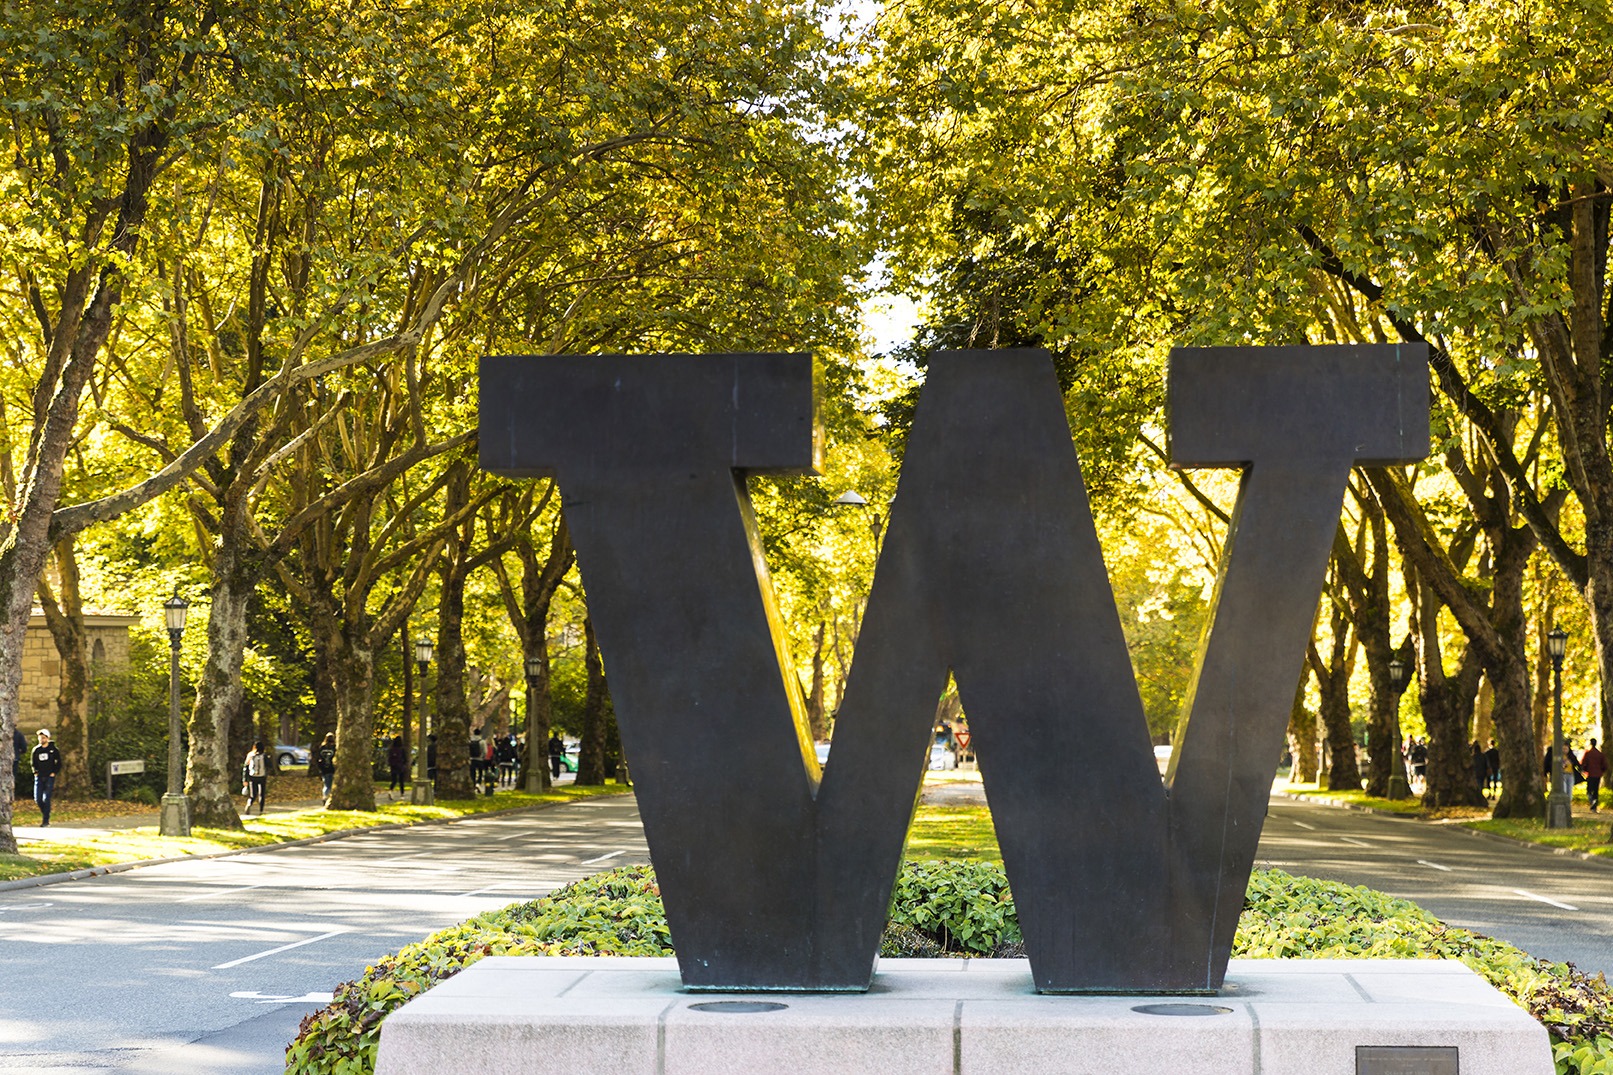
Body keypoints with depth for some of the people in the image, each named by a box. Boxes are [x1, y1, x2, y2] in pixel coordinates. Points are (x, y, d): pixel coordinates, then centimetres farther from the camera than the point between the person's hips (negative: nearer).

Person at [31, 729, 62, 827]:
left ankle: (46, 820, -7)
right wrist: (35, 772, 5)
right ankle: (45, 814, 22)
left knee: (46, 799, -11)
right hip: (39, 777, 4)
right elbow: (34, 763, 20)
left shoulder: (53, 749, 2)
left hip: (49, 777, -4)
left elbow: (59, 764, 5)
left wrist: (54, 773, -6)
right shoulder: (36, 750, 10)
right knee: (37, 799, -2)